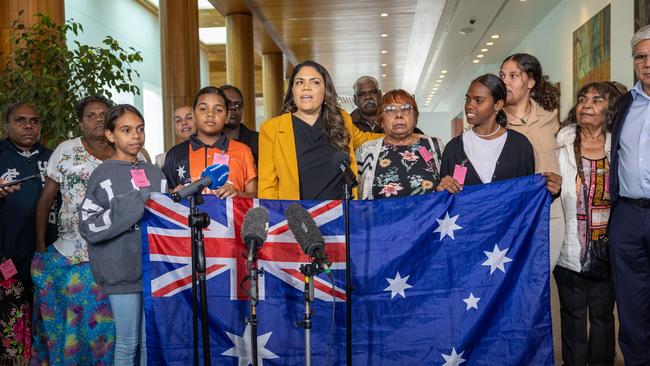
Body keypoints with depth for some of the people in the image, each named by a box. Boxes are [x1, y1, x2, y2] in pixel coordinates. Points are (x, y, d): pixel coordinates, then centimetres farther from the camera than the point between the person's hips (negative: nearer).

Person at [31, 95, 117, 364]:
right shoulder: (66, 150, 2)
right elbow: (46, 198, 3)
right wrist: (40, 248, 0)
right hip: (71, 257, -1)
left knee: (108, 325, 6)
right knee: (71, 325, 4)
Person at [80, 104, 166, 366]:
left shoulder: (154, 173, 11)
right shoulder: (103, 175, -2)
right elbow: (89, 228, -10)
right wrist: (135, 206, -17)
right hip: (122, 270, -4)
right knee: (128, 341, 4)